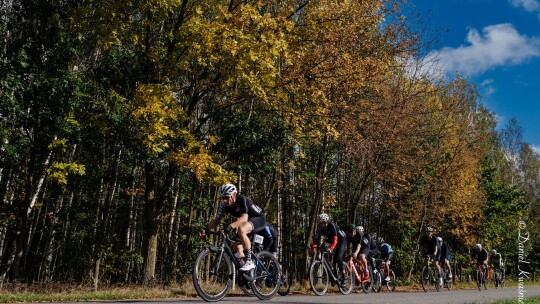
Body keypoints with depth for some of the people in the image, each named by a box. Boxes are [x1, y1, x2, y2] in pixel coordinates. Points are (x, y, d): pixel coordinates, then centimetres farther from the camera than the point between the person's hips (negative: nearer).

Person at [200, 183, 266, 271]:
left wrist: (230, 226, -59)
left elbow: (244, 218, -45)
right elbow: (217, 220, -11)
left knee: (241, 230, -35)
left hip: (259, 218, -8)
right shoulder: (224, 204, -12)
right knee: (237, 247, -1)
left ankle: (249, 261, -26)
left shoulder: (242, 200, -31)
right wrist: (206, 229, -29)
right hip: (246, 222, 8)